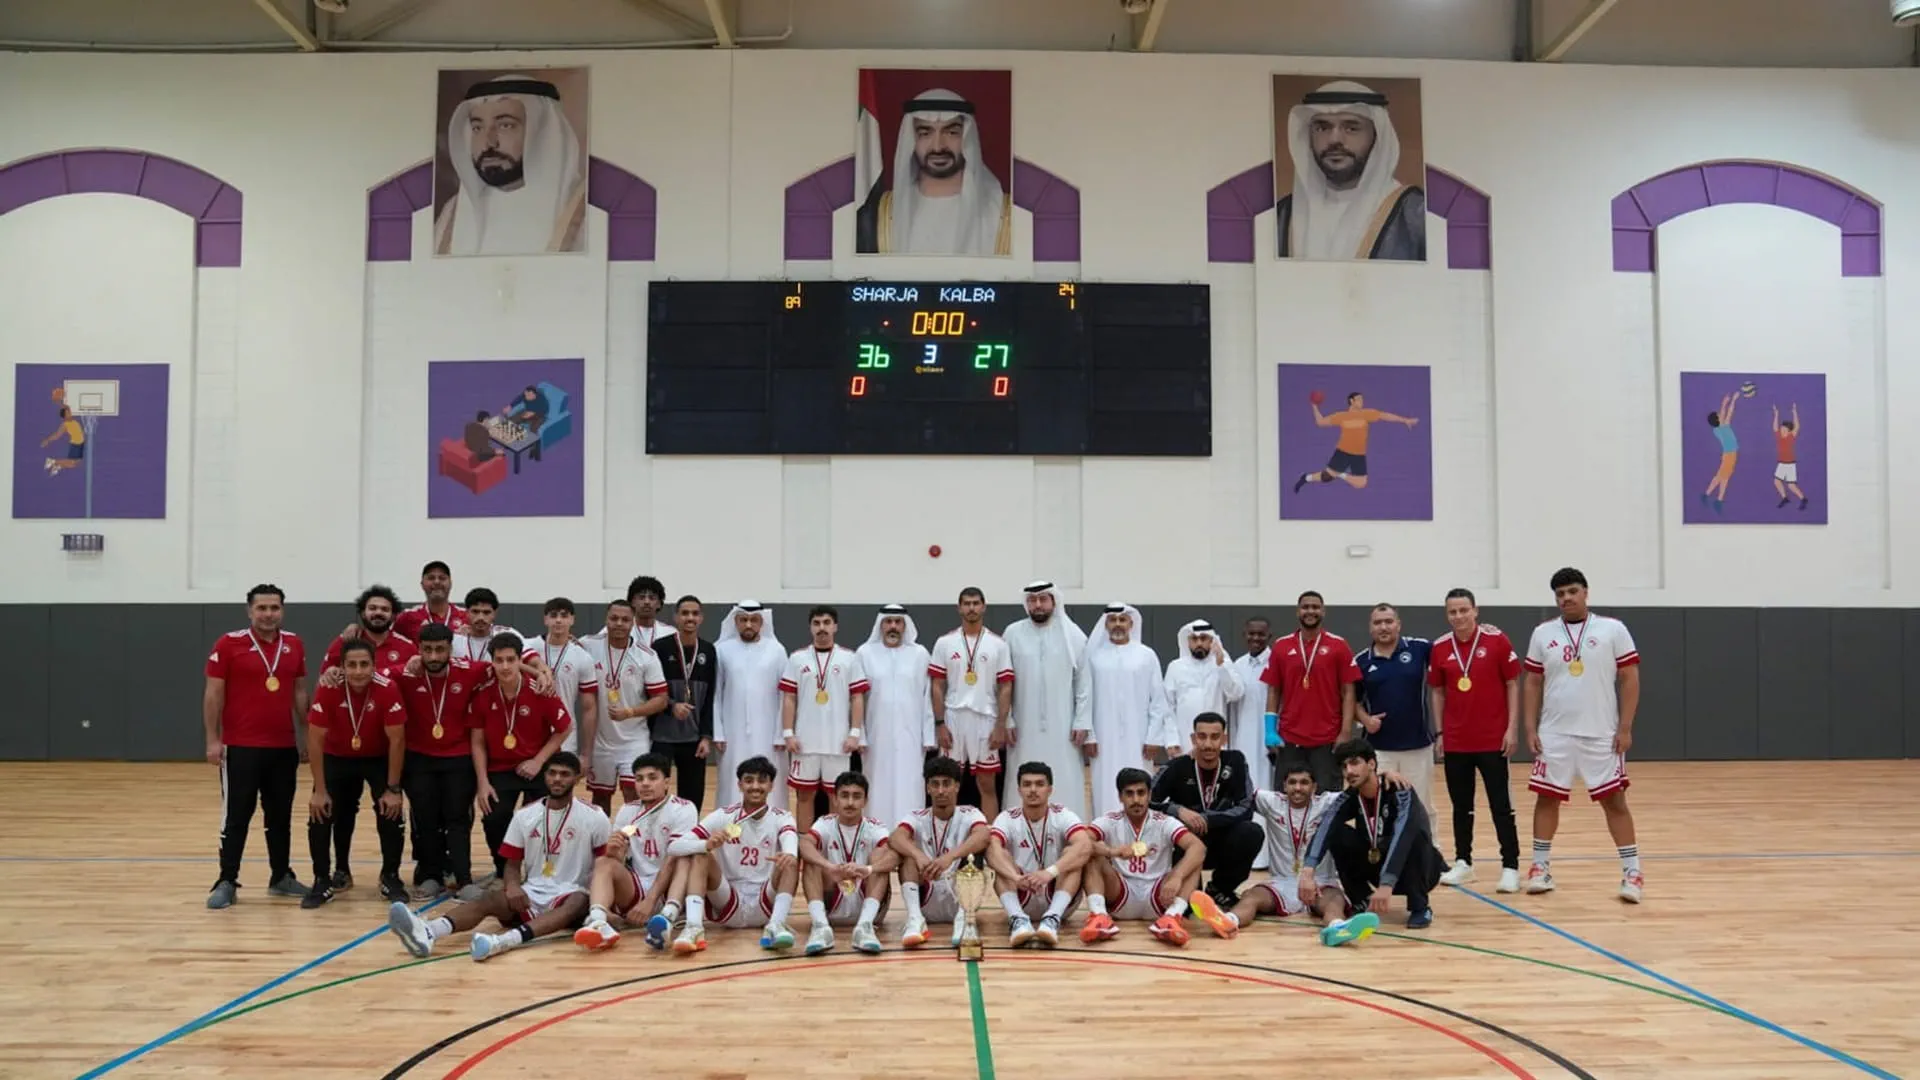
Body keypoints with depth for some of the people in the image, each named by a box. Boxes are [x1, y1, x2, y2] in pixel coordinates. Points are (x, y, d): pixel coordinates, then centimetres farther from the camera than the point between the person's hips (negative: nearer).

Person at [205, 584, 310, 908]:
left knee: (280, 815, 12)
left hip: (284, 746, 4)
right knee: (236, 816, 1)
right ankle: (227, 882, 8)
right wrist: (213, 740, -9)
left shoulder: (294, 644, 7)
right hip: (240, 747, -4)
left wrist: (308, 733, 12)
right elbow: (213, 694, -5)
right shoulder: (229, 644, -6)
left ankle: (281, 876, 22)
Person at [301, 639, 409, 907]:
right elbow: (315, 740, -18)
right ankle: (323, 880, 9)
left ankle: (390, 877, 9)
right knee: (320, 815, -9)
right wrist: (319, 791, -17)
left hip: (378, 758, -1)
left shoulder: (388, 689, -30)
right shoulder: (328, 690, -27)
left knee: (390, 814, -11)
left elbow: (397, 740, -21)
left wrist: (393, 789, -17)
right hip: (337, 758, 1)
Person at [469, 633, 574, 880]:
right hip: (499, 769, 2)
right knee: (493, 820, -13)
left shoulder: (540, 691, -17)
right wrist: (482, 782, -5)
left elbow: (564, 728, -5)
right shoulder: (482, 694, -11)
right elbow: (478, 742, -1)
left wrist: (539, 761, -9)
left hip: (537, 768, -1)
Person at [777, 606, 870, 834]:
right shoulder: (797, 658, 3)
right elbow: (789, 699, 4)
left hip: (838, 740, -1)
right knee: (804, 794, 7)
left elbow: (857, 698, 2)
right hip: (805, 740, 1)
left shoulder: (849, 658, 1)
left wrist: (855, 733, -6)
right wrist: (788, 733, -3)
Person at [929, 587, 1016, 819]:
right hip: (953, 719, 0)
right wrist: (939, 724, -4)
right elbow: (937, 687, 3)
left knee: (988, 785, 5)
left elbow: (1005, 688, 1)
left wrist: (1001, 726, -6)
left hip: (986, 720, 0)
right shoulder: (945, 642, 3)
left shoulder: (998, 644, 2)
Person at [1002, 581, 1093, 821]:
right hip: (1025, 726, 0)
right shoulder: (1013, 634, 1)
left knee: (1066, 785, 1)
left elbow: (1084, 682, 0)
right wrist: (1006, 721, -1)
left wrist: (1082, 721, -4)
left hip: (1062, 726, 0)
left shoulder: (1073, 635, 0)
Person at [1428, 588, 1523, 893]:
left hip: (1493, 740, -3)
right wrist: (1440, 732, 6)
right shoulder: (1440, 649, 3)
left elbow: (1513, 684, -3)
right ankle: (1463, 862, 21)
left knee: (1500, 805, 1)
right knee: (1461, 805, 11)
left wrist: (1512, 728, -8)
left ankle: (1510, 867, 6)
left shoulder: (1497, 640, -6)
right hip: (1455, 742, 3)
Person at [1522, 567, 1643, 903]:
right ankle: (1541, 867, 16)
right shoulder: (1543, 634, 4)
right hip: (1554, 734, 2)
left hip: (1602, 734, -2)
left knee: (1614, 800, 1)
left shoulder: (1613, 629, -3)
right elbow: (1533, 684, 8)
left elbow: (1629, 679, -3)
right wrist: (1530, 729, 1)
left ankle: (1632, 872, 8)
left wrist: (1625, 728, -8)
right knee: (1546, 797, 6)